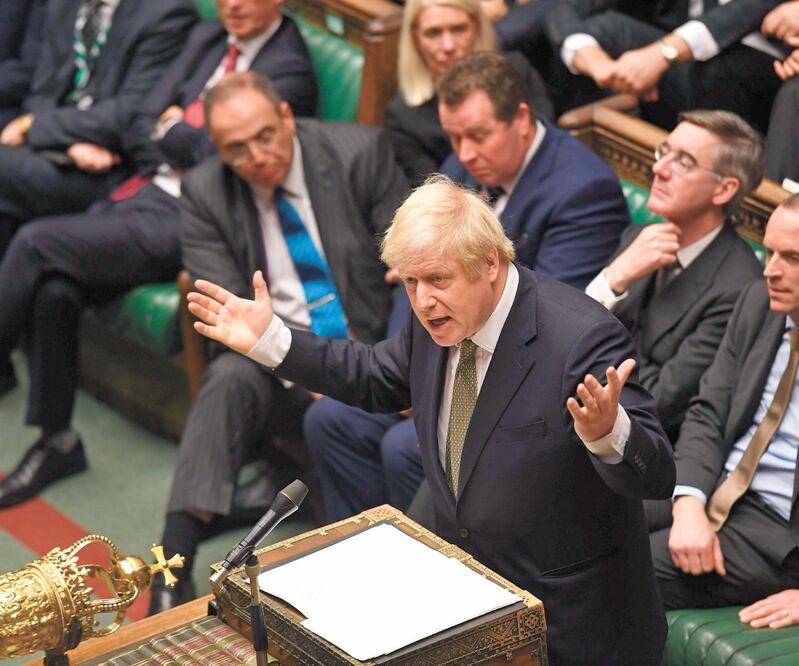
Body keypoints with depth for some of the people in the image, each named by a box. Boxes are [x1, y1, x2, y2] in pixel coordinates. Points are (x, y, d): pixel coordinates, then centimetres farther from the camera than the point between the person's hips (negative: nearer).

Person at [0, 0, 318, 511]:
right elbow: (141, 131, 15)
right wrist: (186, 144, -4)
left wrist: (171, 129, 2)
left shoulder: (290, 70, -8)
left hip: (184, 222, -7)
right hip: (146, 192, 7)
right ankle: (56, 440, -2)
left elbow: (221, 153, -15)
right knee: (53, 290, -16)